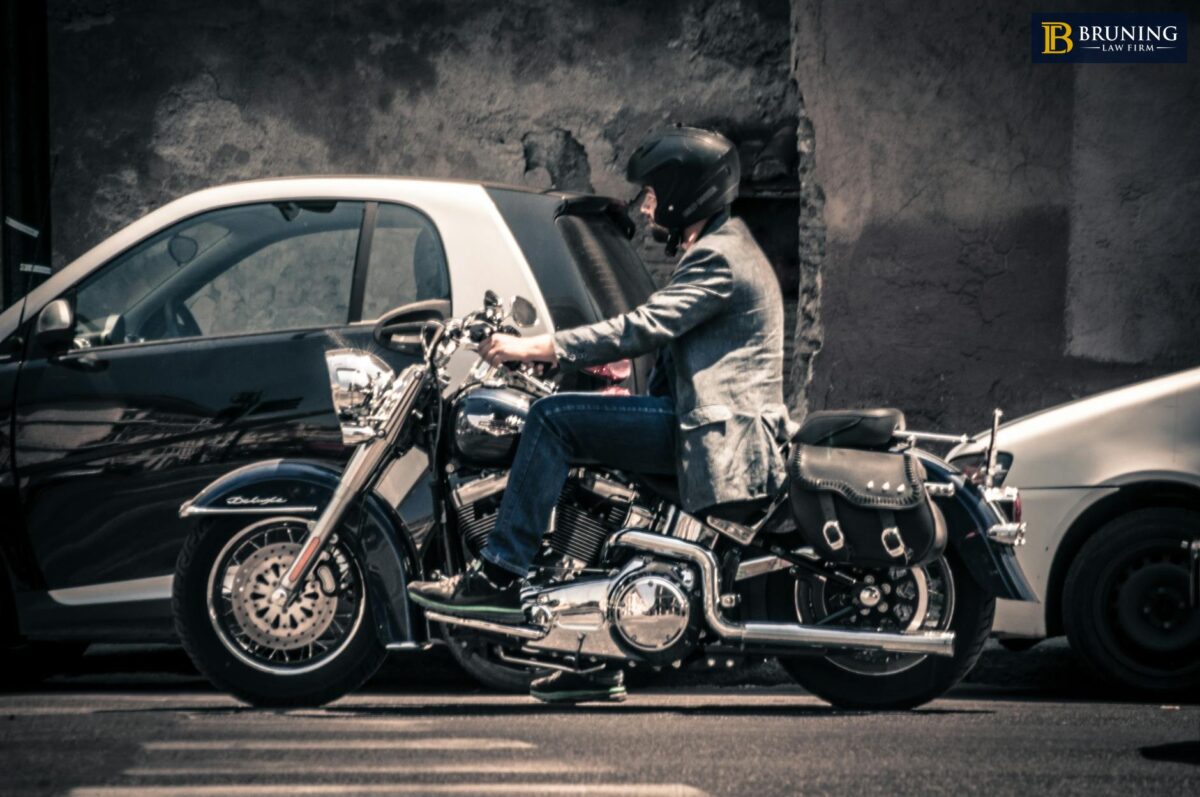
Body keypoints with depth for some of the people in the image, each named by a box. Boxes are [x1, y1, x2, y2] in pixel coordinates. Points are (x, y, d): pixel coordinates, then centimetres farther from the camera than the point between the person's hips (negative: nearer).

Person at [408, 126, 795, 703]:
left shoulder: (719, 258, -11)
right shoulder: (723, 249, 22)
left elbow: (647, 327, -20)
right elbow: (663, 335, 25)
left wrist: (537, 347, -19)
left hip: (715, 431, -11)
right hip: (706, 419, 11)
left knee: (554, 418, -16)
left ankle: (501, 574, -18)